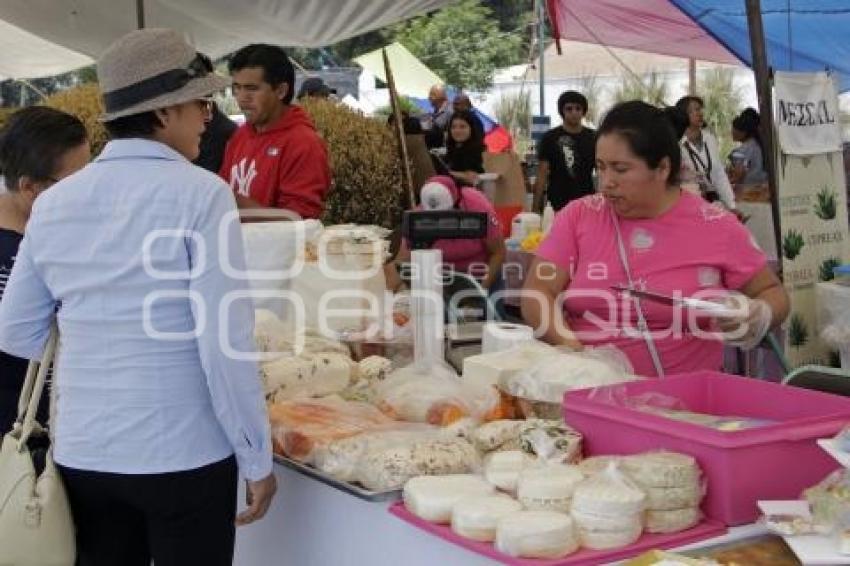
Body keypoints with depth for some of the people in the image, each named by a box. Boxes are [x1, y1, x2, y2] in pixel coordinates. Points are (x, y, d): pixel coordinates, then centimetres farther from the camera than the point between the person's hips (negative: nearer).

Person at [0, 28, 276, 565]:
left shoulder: (52, 203, 3)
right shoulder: (201, 194, -13)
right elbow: (227, 344, -16)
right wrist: (258, 459, -7)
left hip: (82, 454, 5)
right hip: (185, 456, -4)